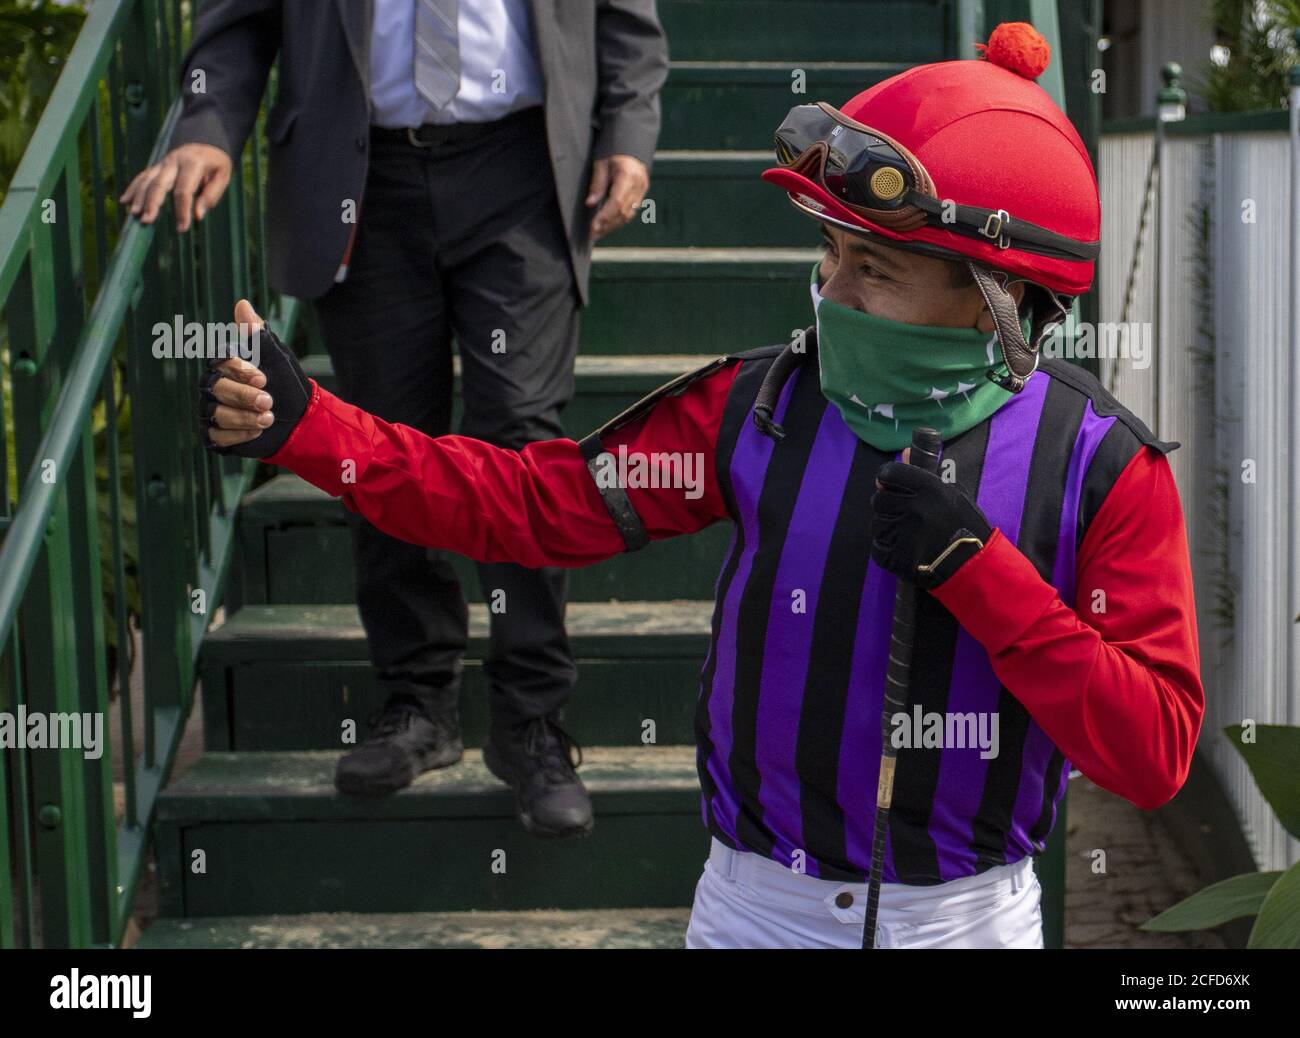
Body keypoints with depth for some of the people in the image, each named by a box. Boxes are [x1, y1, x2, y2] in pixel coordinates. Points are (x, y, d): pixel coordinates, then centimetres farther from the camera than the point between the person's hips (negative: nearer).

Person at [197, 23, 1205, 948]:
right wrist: (300, 424, -15)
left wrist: (977, 568, -24)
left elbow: (1154, 755, -16)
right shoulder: (758, 408, -7)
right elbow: (528, 500, -6)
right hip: (759, 905, 1)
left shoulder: (1106, 468, -12)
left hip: (968, 915, -1)